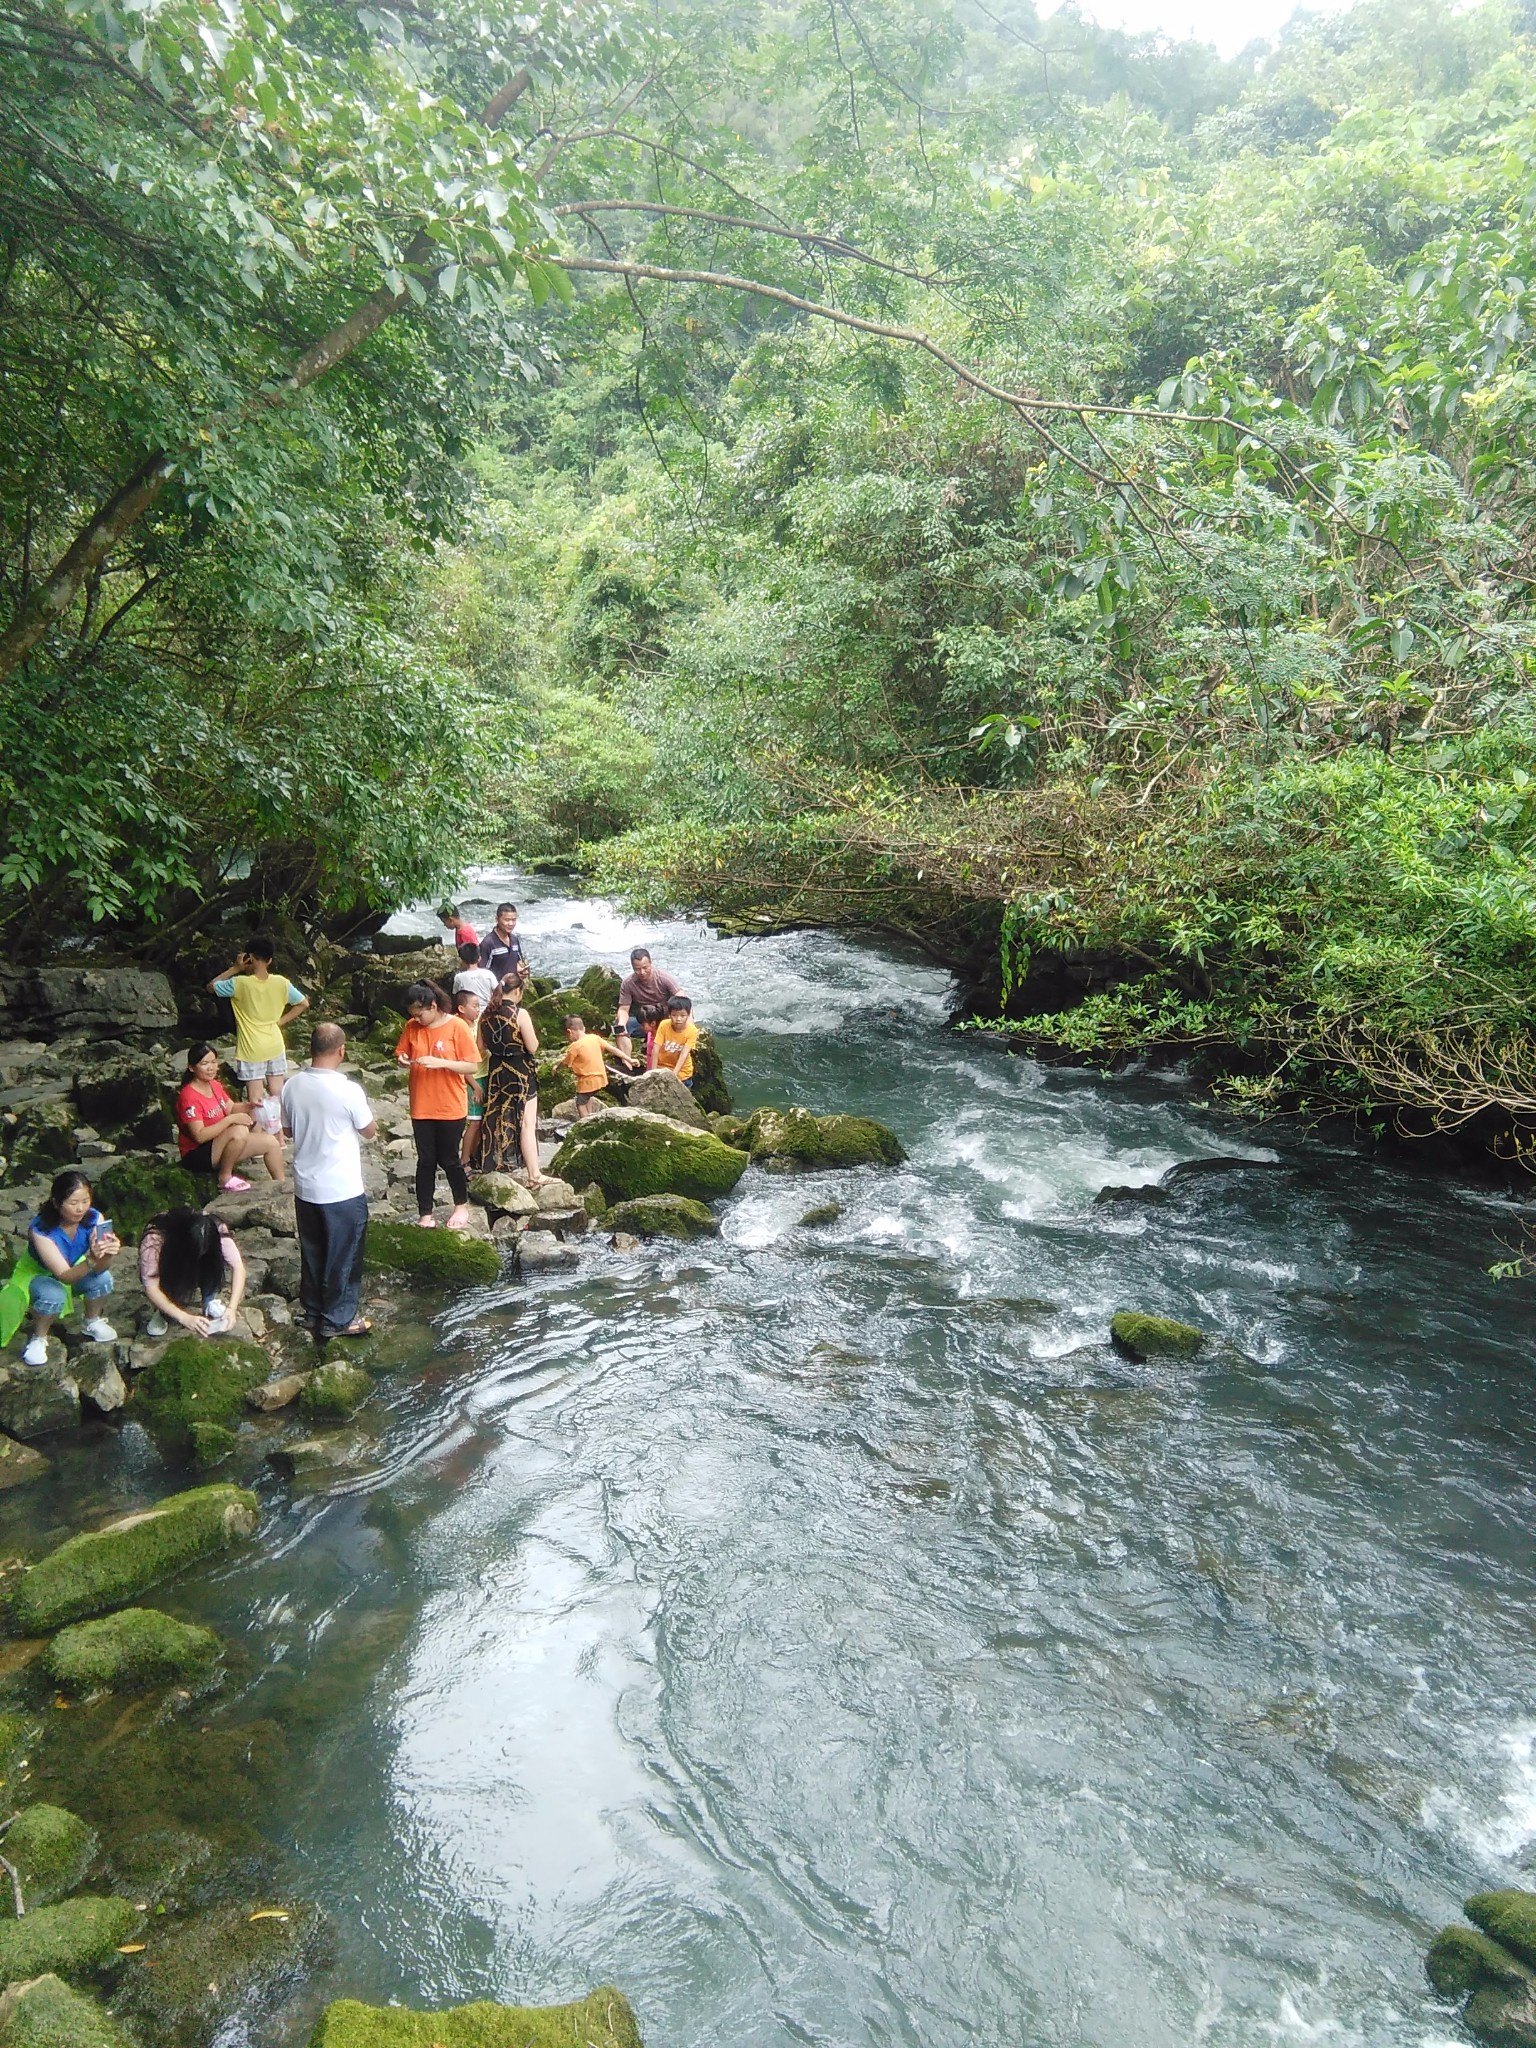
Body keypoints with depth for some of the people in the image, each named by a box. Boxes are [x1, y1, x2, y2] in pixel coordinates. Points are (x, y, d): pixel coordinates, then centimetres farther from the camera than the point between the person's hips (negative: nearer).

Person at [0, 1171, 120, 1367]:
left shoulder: (94, 1218, -26)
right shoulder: (40, 1229, -35)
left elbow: (99, 1269, -30)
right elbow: (65, 1276, -37)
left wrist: (109, 1254, -54)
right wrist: (91, 1260, -57)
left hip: (75, 1269, 4)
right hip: (36, 1275, -4)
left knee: (103, 1278, -25)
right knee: (54, 1295, -35)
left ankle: (92, 1322, 5)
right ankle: (38, 1338, -4)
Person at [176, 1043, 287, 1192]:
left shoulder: (215, 1085, 4)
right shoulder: (189, 1096, -22)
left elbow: (231, 1108, 16)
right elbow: (199, 1136, -28)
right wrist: (231, 1120, -29)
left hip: (219, 1144, 9)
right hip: (198, 1155, -9)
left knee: (271, 1142, 3)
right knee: (240, 1131, -34)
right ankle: (225, 1177, -16)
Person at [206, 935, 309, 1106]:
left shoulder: (239, 983, -17)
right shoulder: (281, 983, -8)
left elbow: (211, 986, 0)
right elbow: (304, 1003, 4)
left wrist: (235, 969, -1)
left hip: (251, 1050, -3)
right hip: (275, 1047, 3)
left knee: (255, 1102, 3)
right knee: (278, 1098, 12)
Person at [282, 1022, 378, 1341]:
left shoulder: (292, 1086, -5)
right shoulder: (348, 1090, -21)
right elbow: (369, 1131, -6)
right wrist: (371, 1118, 12)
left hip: (305, 1187, 5)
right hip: (343, 1190, -5)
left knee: (312, 1253, 19)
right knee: (343, 1257, 9)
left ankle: (312, 1312, 32)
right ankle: (337, 1320, 19)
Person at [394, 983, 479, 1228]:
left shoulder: (456, 1026, -13)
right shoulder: (412, 1027, 0)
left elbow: (472, 1066, -13)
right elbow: (401, 1052, 12)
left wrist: (440, 1062, -25)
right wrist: (403, 1060, -12)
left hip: (451, 1107, -3)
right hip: (421, 1107, 3)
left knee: (449, 1159, 7)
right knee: (425, 1161, 8)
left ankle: (462, 1205, 29)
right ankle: (425, 1213, 16)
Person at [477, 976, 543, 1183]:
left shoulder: (487, 1015, 2)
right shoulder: (520, 1014, -16)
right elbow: (533, 1047, -15)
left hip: (495, 1072, 6)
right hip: (520, 1072, -6)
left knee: (497, 1119, 18)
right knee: (527, 1123, -3)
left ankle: (497, 1165, 30)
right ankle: (534, 1175, -4)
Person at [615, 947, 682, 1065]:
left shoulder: (663, 978, -19)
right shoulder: (627, 983, -14)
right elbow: (624, 1009, -9)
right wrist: (621, 1023, -34)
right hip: (642, 1020, 1)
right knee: (620, 1028, -27)